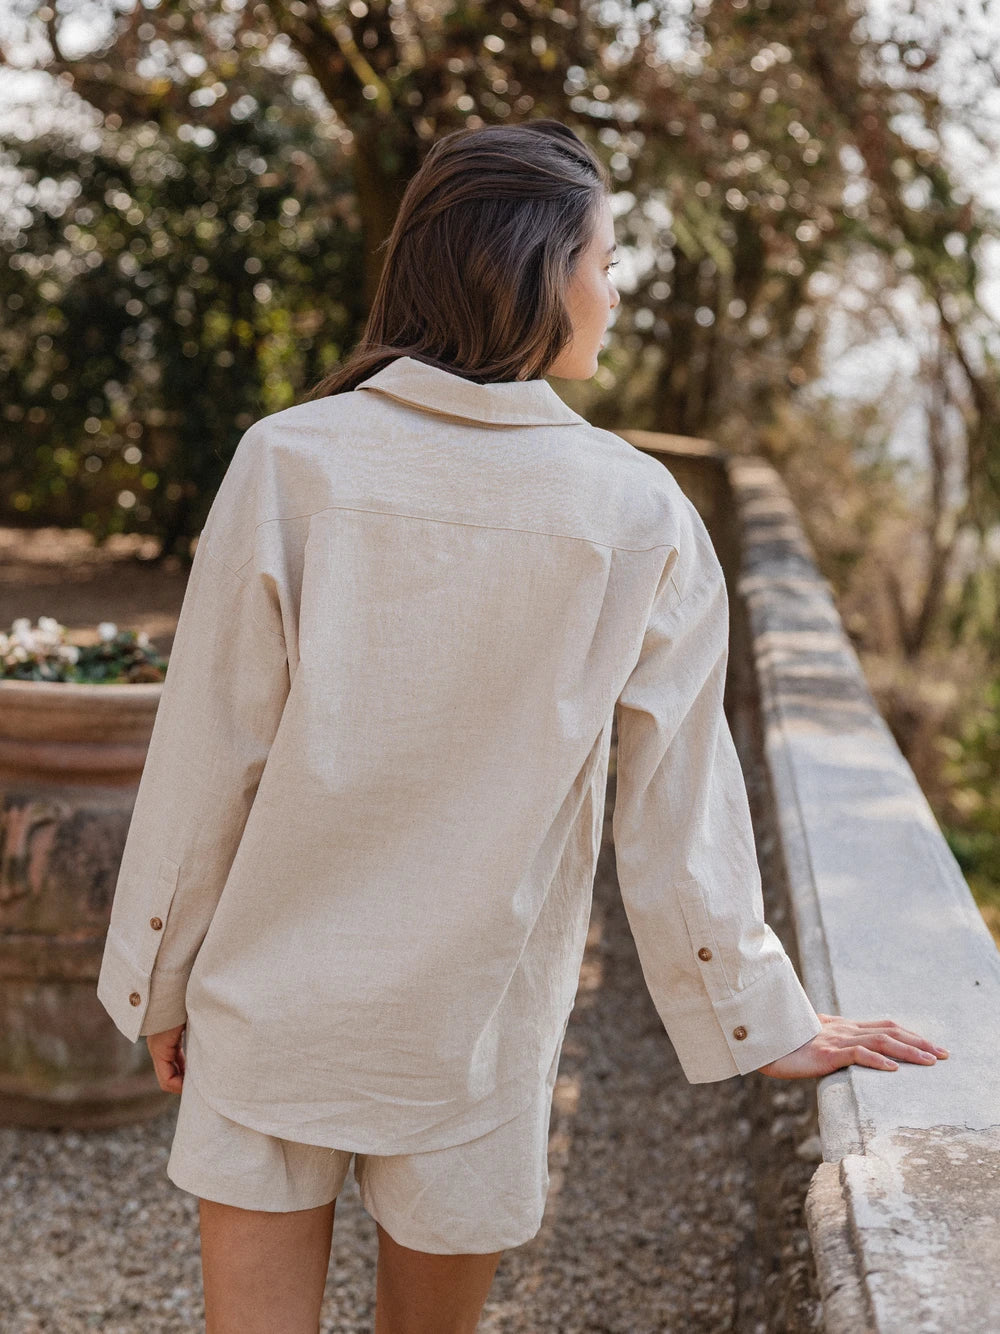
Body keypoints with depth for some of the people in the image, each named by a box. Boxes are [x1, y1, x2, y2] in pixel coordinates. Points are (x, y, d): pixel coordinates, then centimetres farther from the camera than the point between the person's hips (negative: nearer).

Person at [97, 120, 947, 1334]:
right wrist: (765, 1021, 7)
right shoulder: (639, 516, -12)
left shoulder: (289, 461, -13)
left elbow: (208, 755, -8)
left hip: (269, 1004, 0)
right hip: (470, 1023, 1)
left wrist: (160, 978, 5)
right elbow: (678, 807, -6)